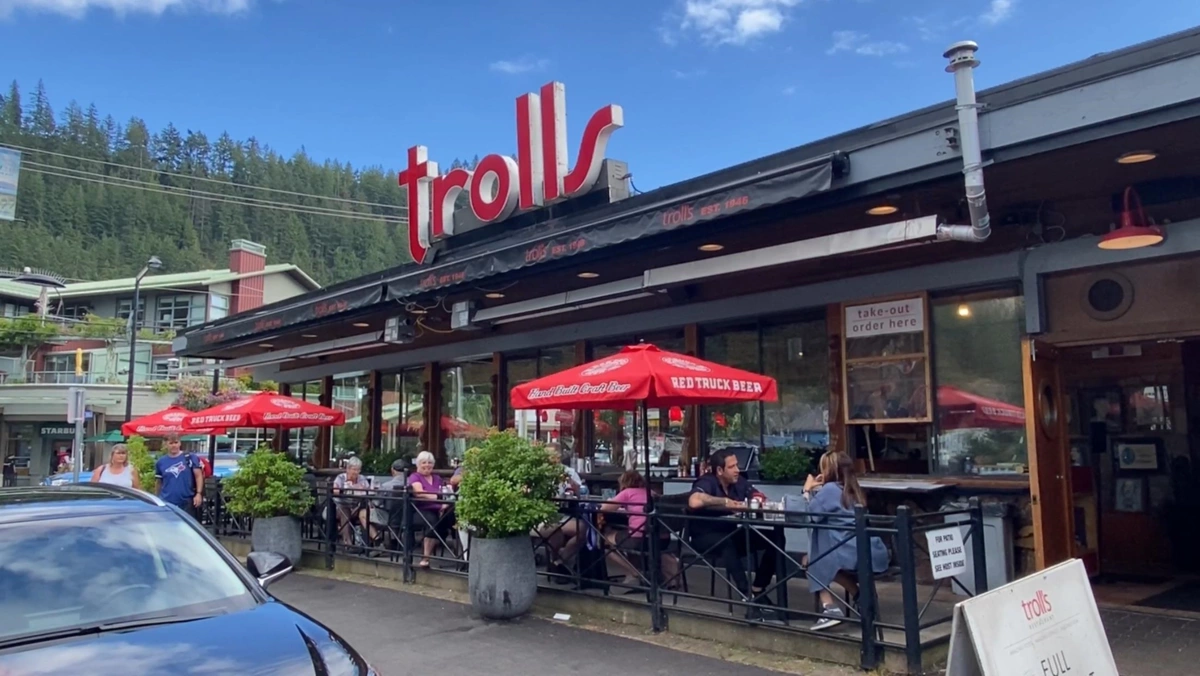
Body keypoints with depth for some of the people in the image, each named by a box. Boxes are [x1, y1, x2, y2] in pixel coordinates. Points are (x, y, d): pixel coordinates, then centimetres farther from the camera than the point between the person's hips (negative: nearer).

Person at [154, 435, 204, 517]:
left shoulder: (190, 457, 0)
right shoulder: (161, 462, 8)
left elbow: (198, 475, -2)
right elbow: (158, 482, 17)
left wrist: (199, 493, -11)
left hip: (187, 502, -2)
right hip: (167, 503, 2)